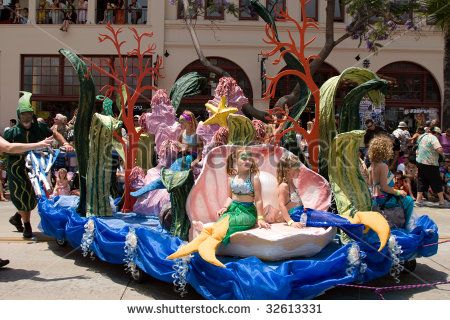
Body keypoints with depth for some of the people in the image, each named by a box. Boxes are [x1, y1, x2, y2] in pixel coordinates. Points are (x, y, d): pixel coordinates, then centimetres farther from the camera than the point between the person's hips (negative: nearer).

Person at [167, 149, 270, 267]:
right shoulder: (231, 177, 9)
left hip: (248, 211, -4)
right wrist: (225, 207, -4)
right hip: (233, 208, 4)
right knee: (222, 221, -30)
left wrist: (260, 218, -7)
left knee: (227, 222, -34)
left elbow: (258, 199, -3)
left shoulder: (254, 177, -3)